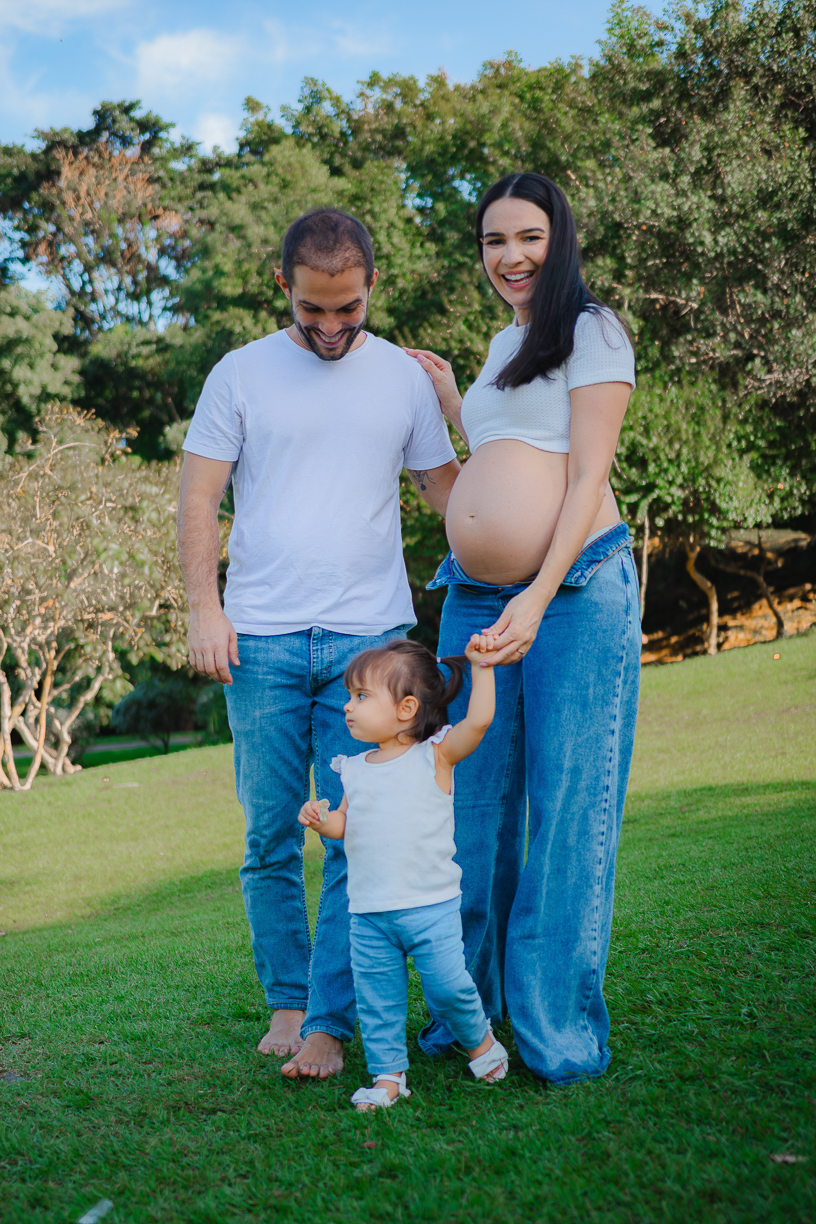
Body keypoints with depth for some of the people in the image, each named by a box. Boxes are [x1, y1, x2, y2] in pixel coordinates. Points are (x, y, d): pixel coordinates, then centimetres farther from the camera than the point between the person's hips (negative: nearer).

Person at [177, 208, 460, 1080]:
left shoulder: (403, 378, 9)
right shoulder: (241, 375, 5)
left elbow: (446, 489, 15)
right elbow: (198, 497, 5)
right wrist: (204, 608, -4)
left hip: (371, 637, 0)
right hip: (262, 639, 0)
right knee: (271, 836, 5)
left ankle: (329, 1020, 4)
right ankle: (286, 999, 21)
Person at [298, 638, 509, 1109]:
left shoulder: (434, 755, -6)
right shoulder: (357, 769, 9)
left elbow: (479, 720, -19)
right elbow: (346, 822, 13)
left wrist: (482, 667, -19)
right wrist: (321, 819, -7)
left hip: (431, 907, -4)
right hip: (369, 915, 5)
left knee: (449, 987, -1)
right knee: (377, 1000, 6)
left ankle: (480, 1040, 27)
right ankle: (389, 1074, 19)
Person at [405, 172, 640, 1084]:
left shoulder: (590, 331, -1)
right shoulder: (505, 345, 22)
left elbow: (586, 479, -10)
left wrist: (537, 600, -19)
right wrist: (449, 399, 25)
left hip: (575, 591, -7)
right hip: (474, 597, 7)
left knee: (569, 806, -3)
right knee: (475, 804, 8)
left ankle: (561, 1026, 6)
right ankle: (469, 1007, 20)